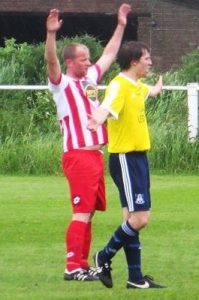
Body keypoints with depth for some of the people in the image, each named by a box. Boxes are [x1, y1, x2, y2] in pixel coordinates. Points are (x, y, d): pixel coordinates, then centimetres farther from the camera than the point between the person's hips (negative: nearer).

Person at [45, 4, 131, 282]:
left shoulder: (90, 78, 15)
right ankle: (72, 267, -11)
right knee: (82, 212, -11)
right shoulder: (62, 84, -6)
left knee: (89, 212, 10)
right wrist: (51, 34, -39)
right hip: (78, 156, -8)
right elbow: (51, 62, -25)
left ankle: (83, 264, 14)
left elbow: (109, 54, 28)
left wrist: (121, 25, 30)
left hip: (96, 154, 8)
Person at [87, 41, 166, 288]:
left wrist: (157, 88, 64)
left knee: (133, 217, 9)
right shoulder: (119, 86, -16)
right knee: (139, 217, -12)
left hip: (137, 157, 9)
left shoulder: (137, 86, 14)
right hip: (125, 158, -9)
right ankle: (104, 257, 4)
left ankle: (135, 277, 11)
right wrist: (98, 119, -60)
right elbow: (107, 107, -37)